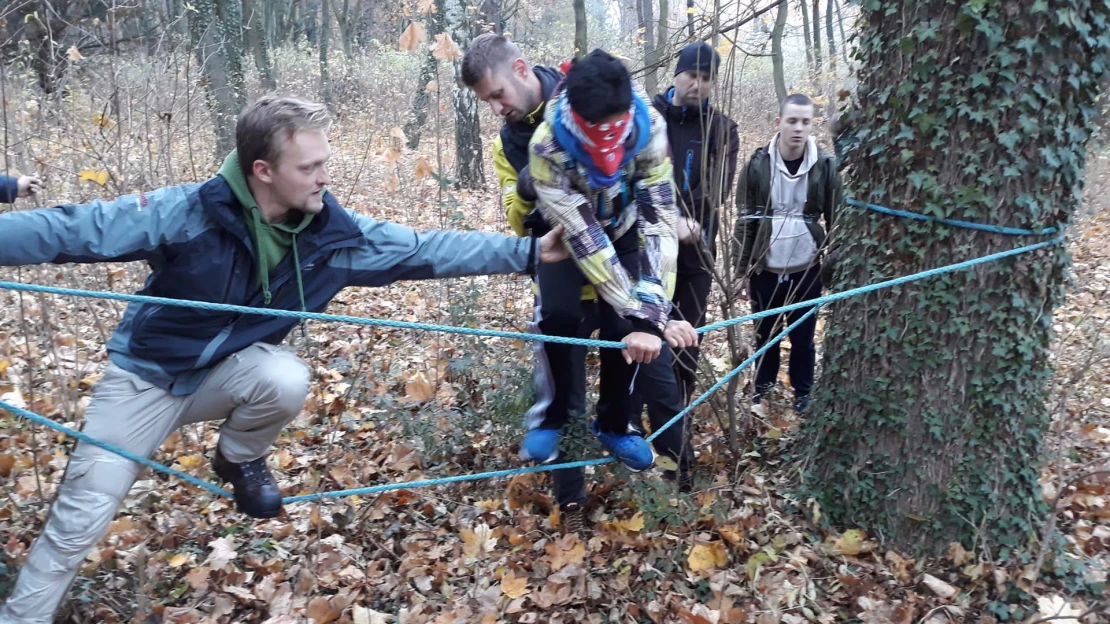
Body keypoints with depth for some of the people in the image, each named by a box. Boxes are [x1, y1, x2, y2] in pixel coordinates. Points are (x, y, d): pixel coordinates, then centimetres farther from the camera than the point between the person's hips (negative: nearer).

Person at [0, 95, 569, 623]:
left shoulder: (332, 233, -17)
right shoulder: (186, 213, -27)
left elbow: (427, 249, -12)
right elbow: (70, 230, -25)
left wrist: (528, 251, -14)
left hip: (228, 370, 2)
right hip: (146, 375, -2)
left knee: (287, 380, -31)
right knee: (81, 518, -6)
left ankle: (239, 459, 2)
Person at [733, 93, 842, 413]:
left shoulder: (825, 166, -5)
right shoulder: (758, 164, -6)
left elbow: (836, 220, 0)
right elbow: (744, 219, -2)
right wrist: (742, 265, -3)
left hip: (807, 269, 0)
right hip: (765, 269, 0)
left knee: (803, 337, 11)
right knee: (765, 334, 14)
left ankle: (803, 395, 29)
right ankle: (762, 392, 33)